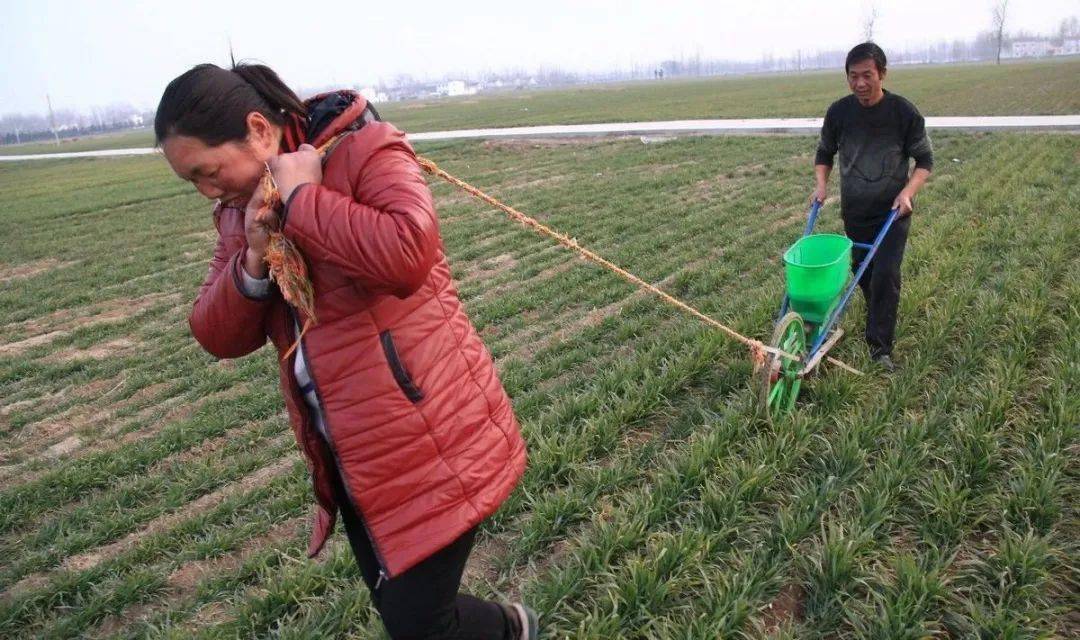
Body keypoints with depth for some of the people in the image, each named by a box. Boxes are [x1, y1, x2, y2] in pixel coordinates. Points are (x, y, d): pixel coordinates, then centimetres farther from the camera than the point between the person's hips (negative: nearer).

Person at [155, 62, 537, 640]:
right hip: (348, 461, 8)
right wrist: (253, 260, -12)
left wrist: (301, 197, -21)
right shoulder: (241, 209, 9)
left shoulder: (365, 150, -13)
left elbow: (408, 252, -32)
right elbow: (217, 337, 6)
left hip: (428, 445, -7)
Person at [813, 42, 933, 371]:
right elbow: (824, 153, 10)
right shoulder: (839, 112, -6)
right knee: (862, 271, 14)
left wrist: (908, 192, -19)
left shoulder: (904, 112, -12)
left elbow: (925, 160, -3)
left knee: (885, 274, -13)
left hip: (893, 210, -3)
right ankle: (879, 317, 42)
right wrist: (822, 184, -6)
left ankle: (880, 347, -5)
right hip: (854, 210, 3)